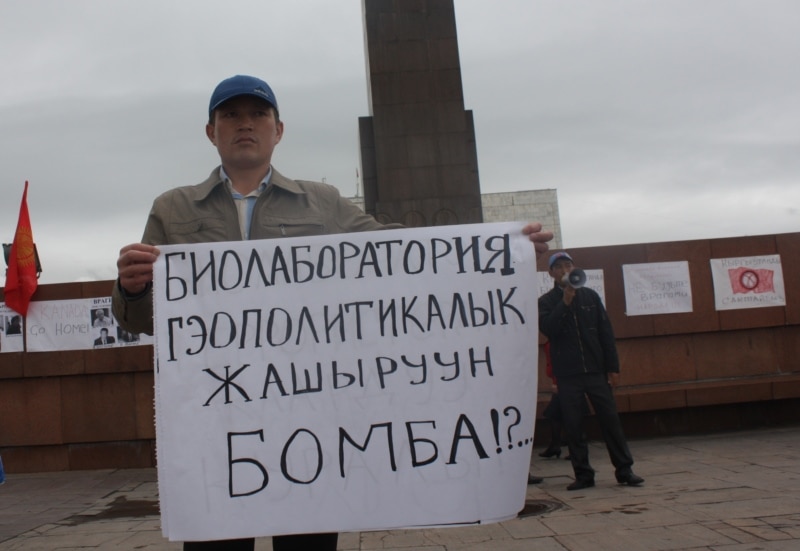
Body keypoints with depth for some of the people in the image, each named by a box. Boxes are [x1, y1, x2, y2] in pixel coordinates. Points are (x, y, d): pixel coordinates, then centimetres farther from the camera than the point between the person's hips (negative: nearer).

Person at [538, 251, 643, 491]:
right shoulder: (546, 301, 4)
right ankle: (583, 474, 10)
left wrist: (613, 367, 2)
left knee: (610, 419, 1)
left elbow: (606, 332, 8)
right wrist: (565, 301, -19)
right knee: (573, 426, 1)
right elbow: (548, 329, -14)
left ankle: (624, 470, 11)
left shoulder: (590, 296, 9)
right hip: (567, 374, -1)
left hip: (596, 370, 1)